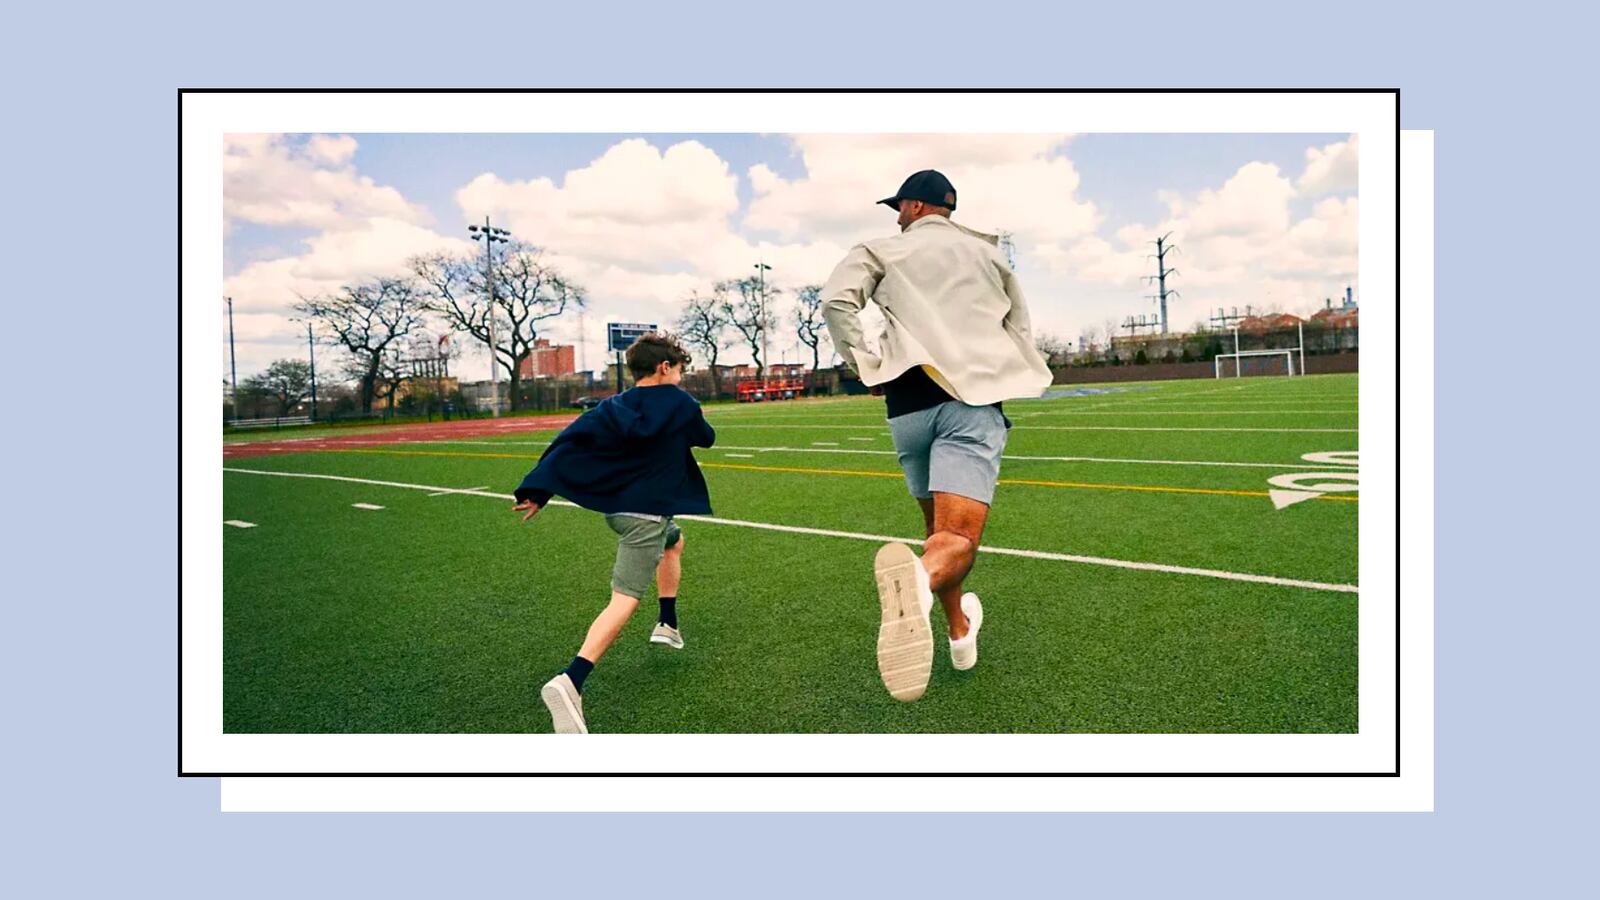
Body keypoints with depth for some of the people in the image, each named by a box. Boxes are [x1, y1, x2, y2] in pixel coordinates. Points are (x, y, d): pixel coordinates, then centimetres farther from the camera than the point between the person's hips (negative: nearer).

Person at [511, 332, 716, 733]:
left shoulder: (612, 407, 5)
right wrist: (695, 426, 34)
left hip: (615, 506, 8)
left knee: (675, 542, 34)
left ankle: (668, 624, 40)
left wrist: (536, 491, -4)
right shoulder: (680, 404, -7)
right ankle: (570, 682, -29)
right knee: (625, 599, -13)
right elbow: (706, 437, 12)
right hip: (646, 514, -8)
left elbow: (569, 441, -4)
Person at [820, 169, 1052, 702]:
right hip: (974, 399, -1)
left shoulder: (882, 250, 12)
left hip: (908, 402, 1)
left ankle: (960, 633, 35)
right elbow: (1019, 327, 26)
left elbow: (837, 298, -6)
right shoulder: (987, 252, 20)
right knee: (957, 537, -15)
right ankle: (919, 579, -51)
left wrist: (865, 367, 1)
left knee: (937, 525, 21)